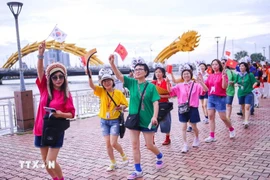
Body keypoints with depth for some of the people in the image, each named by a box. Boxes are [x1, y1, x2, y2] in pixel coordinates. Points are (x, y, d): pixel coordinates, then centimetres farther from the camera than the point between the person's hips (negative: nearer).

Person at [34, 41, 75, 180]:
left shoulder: (66, 94, -6)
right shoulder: (44, 89, 0)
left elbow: (72, 113, -5)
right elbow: (40, 71, -13)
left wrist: (61, 114, -25)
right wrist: (41, 54, -26)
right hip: (41, 129, 4)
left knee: (50, 162, -7)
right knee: (45, 162, 12)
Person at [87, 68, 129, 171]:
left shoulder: (118, 93, -7)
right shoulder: (101, 91, -1)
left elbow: (125, 105, 1)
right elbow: (91, 85, -16)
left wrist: (121, 107, -21)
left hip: (115, 121, -3)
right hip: (104, 121, 3)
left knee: (113, 143, -8)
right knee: (108, 144, 6)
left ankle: (123, 155, 21)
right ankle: (113, 163, 23)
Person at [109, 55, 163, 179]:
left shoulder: (151, 86, -8)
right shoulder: (131, 83, -1)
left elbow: (155, 103, -13)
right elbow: (118, 75, -13)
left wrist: (154, 116, -27)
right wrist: (112, 63, -28)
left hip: (147, 120, -3)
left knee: (149, 145, 8)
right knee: (135, 145, 7)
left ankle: (160, 156, 41)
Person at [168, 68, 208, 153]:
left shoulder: (196, 85, -2)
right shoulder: (179, 86, 4)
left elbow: (205, 90, -15)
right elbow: (170, 91, -3)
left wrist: (201, 81, -30)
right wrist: (168, 83, -21)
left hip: (193, 108, -1)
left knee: (194, 127, 12)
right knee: (183, 127, -1)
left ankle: (196, 139, 42)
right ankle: (185, 145, 6)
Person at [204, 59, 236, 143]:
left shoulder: (223, 74, -5)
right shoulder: (210, 76, 10)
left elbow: (224, 87, -14)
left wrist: (223, 77, -24)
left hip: (220, 98, -5)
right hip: (211, 98, 5)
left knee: (223, 117, 1)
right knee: (211, 116, 2)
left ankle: (231, 129, 30)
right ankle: (212, 136, 8)